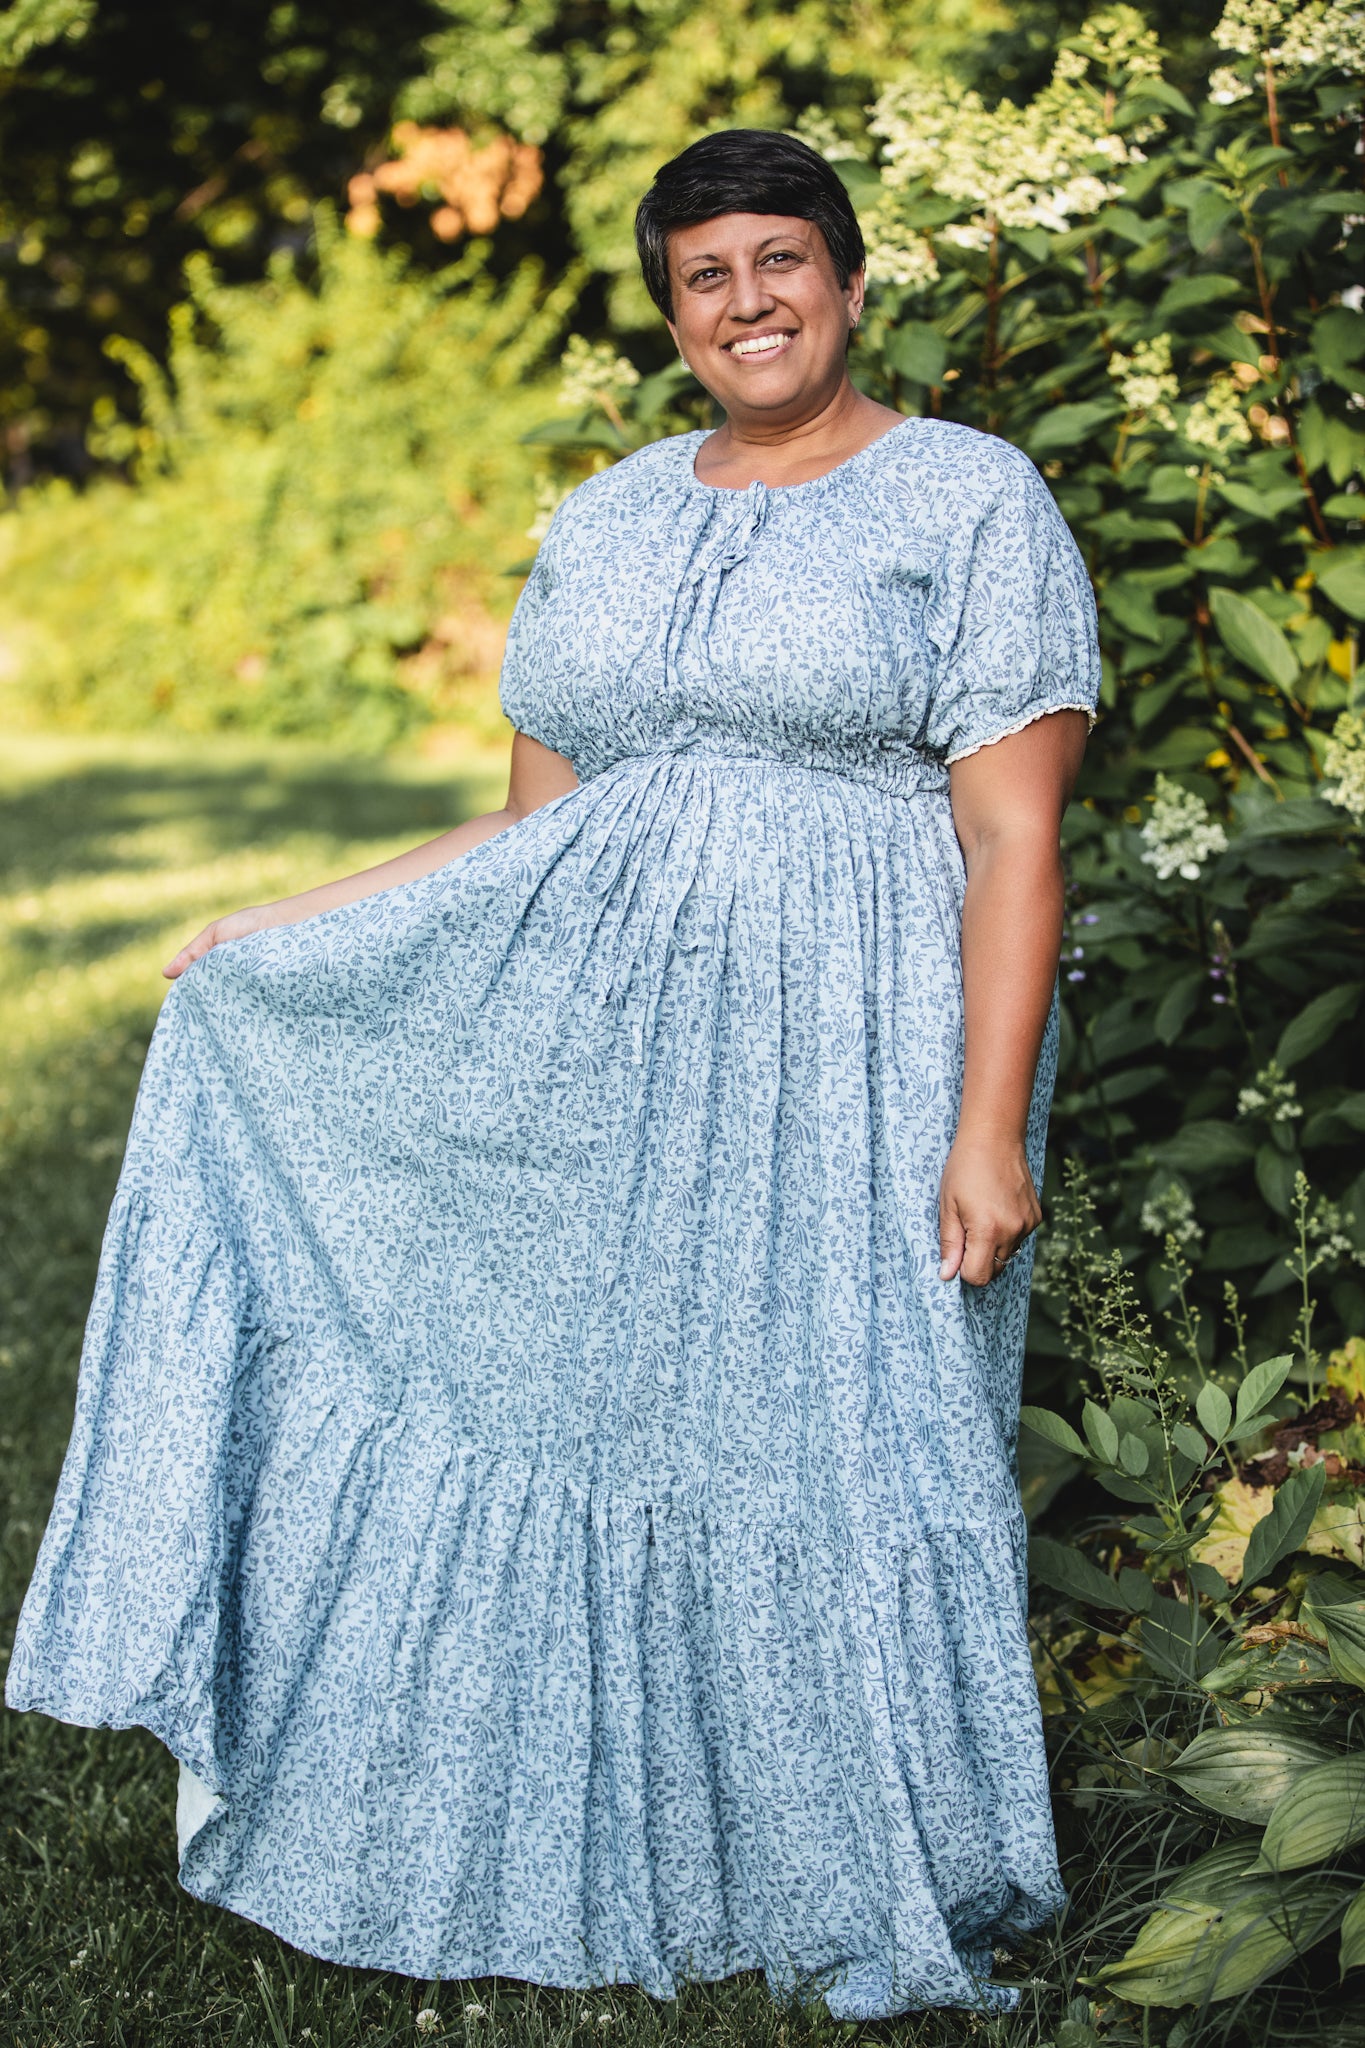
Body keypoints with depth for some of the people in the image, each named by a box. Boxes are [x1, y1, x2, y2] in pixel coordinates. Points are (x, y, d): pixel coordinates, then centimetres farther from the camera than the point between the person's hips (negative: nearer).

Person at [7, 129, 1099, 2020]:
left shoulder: (972, 500, -1)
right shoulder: (606, 522, 15)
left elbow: (1015, 838, -8)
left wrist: (989, 1130, -16)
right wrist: (292, 929, 13)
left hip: (840, 1063, -5)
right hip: (591, 1044, 5)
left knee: (824, 1451, -1)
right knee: (552, 1418, 6)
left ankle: (879, 1920, 18)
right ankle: (568, 1867, 22)